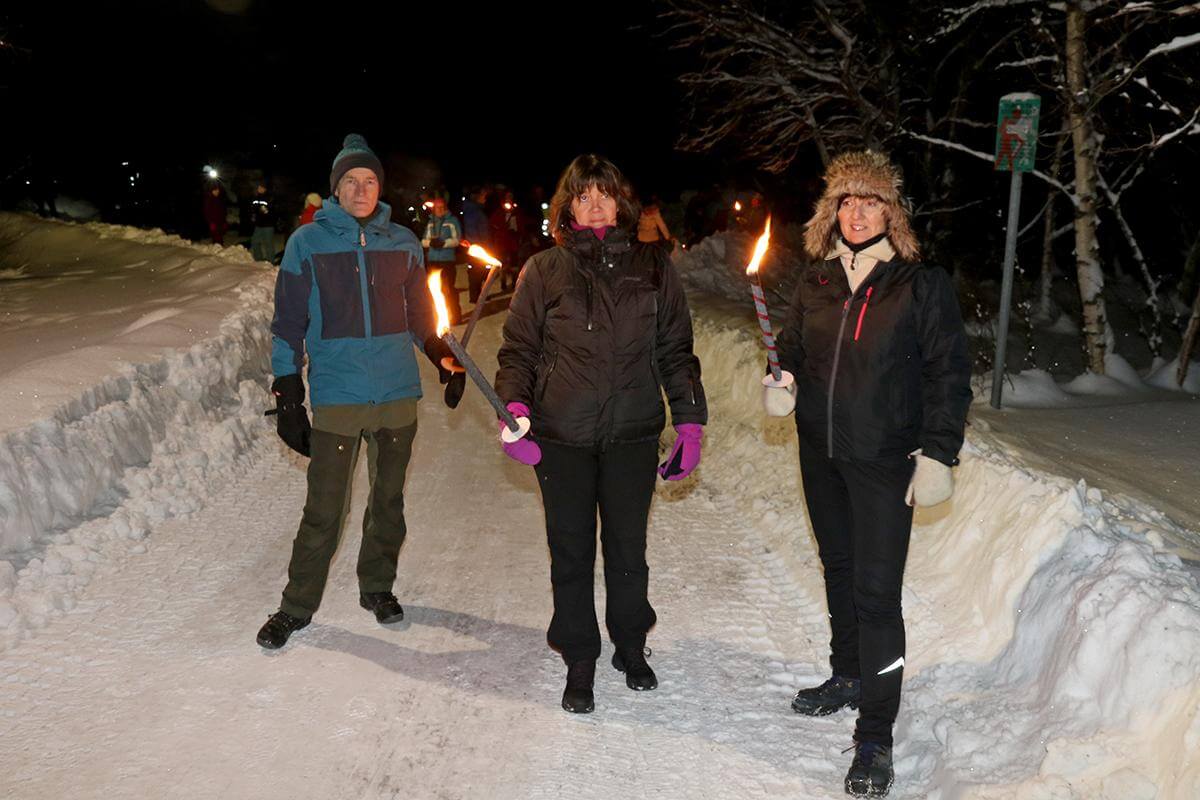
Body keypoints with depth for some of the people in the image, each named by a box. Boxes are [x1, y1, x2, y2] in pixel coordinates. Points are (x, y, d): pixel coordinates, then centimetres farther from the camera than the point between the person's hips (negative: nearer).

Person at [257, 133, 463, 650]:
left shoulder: (402, 243, 7)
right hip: (336, 397, -3)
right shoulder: (307, 243, 1)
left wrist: (443, 357, 9)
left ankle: (377, 587, 31)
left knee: (388, 500, 13)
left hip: (398, 395, 3)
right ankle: (297, 605, 15)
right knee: (323, 510, -1)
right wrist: (287, 397, -2)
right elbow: (288, 324, 2)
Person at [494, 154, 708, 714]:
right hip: (562, 437, -1)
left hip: (633, 435, 1)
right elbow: (519, 349, 5)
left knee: (628, 547, 12)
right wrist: (514, 408, -11)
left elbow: (675, 351, 10)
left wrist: (690, 421, 4)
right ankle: (580, 662, 22)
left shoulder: (651, 269, 6)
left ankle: (630, 646, 33)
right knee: (571, 553, 6)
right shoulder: (544, 271, 3)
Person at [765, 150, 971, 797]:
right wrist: (781, 384, -6)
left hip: (884, 457, -5)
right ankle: (848, 677, 40)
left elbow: (949, 373, -7)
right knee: (839, 570, 20)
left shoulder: (921, 283, -7)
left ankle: (875, 737, 2)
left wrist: (937, 454, -13)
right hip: (820, 451, 5)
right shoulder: (816, 281, 6)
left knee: (876, 591, -7)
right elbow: (792, 348, 16)